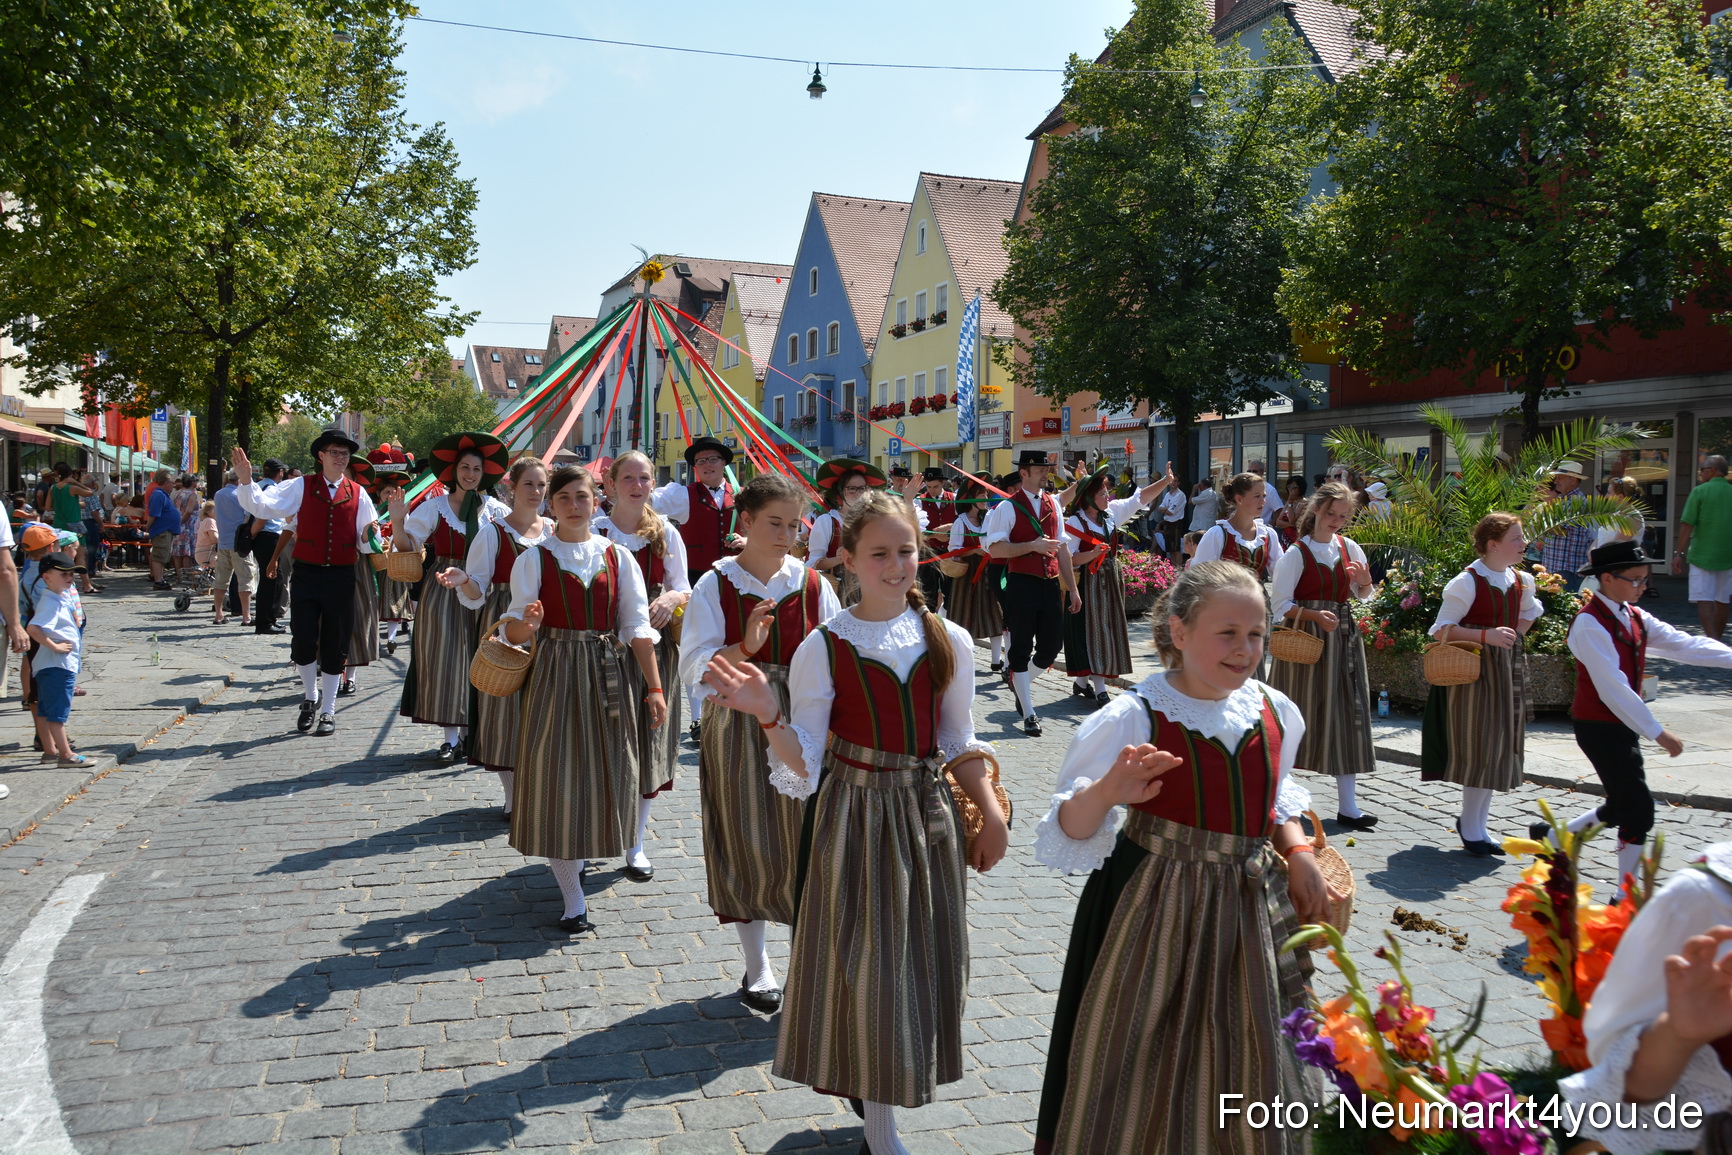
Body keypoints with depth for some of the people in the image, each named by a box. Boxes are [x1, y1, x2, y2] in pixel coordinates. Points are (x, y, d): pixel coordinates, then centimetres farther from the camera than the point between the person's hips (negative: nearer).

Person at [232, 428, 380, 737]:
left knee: (334, 646, 6)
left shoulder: (358, 494, 5)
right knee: (303, 642, -5)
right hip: (306, 575, -1)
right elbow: (262, 506, -8)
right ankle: (311, 697, 21)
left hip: (341, 577, 1)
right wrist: (245, 481, -24)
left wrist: (369, 537, -17)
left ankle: (328, 710, 19)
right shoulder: (300, 488, 1)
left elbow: (364, 540, 6)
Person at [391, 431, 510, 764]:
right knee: (444, 659, -2)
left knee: (478, 660, 6)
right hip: (443, 590, -1)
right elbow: (409, 546, -2)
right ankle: (451, 738, 3)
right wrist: (398, 523, -18)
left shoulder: (495, 510, 4)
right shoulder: (435, 506, 1)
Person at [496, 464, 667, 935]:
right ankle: (573, 901, 4)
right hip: (554, 672, -2)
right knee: (557, 773, -3)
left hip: (606, 674, 2)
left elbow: (637, 625, 3)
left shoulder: (617, 556, 5)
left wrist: (654, 687, -1)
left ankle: (577, 860, 35)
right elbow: (514, 630, -2)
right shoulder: (534, 559, 0)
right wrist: (526, 625, -27)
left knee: (606, 770, 7)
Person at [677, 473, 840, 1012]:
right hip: (738, 727, -1)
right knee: (746, 843, 6)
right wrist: (744, 648, -24)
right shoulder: (716, 585, -3)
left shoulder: (813, 584, 3)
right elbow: (694, 666, -9)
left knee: (806, 840, 2)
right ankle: (757, 963, 23)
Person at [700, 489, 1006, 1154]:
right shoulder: (824, 647, -9)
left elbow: (960, 744, 10)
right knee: (865, 958, 4)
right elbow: (804, 761, -11)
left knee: (920, 957, 13)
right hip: (854, 812, -3)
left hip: (927, 812, 3)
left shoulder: (950, 642, 0)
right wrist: (768, 715, -28)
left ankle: (881, 1091, 39)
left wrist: (991, 812, 2)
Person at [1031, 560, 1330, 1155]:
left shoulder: (1273, 711, 0)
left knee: (1251, 1056, 19)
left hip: (1252, 904, 5)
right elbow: (1072, 829, -19)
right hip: (1157, 903, -5)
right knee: (1148, 1064, 8)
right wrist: (1105, 792, -39)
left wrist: (1297, 851, 0)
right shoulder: (1134, 717, -17)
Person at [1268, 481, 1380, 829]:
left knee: (1348, 713, 1)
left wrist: (1365, 579, -4)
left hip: (1343, 638, 5)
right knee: (1301, 713, 2)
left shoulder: (1349, 548, 7)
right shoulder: (1297, 553, -8)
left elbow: (1363, 595, 18)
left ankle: (1347, 805, 4)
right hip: (1305, 638, -5)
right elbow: (1280, 604, -10)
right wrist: (1315, 615, -24)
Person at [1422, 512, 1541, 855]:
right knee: (1481, 747, -4)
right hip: (1475, 670, -7)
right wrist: (1486, 636, -25)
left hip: (1507, 670, 7)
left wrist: (1513, 637, 11)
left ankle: (1476, 822, 22)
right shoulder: (1467, 582, -14)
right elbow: (1441, 629, -15)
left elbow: (1529, 612, 29)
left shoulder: (1521, 581, 7)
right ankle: (1471, 827, 11)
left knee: (1500, 746, 10)